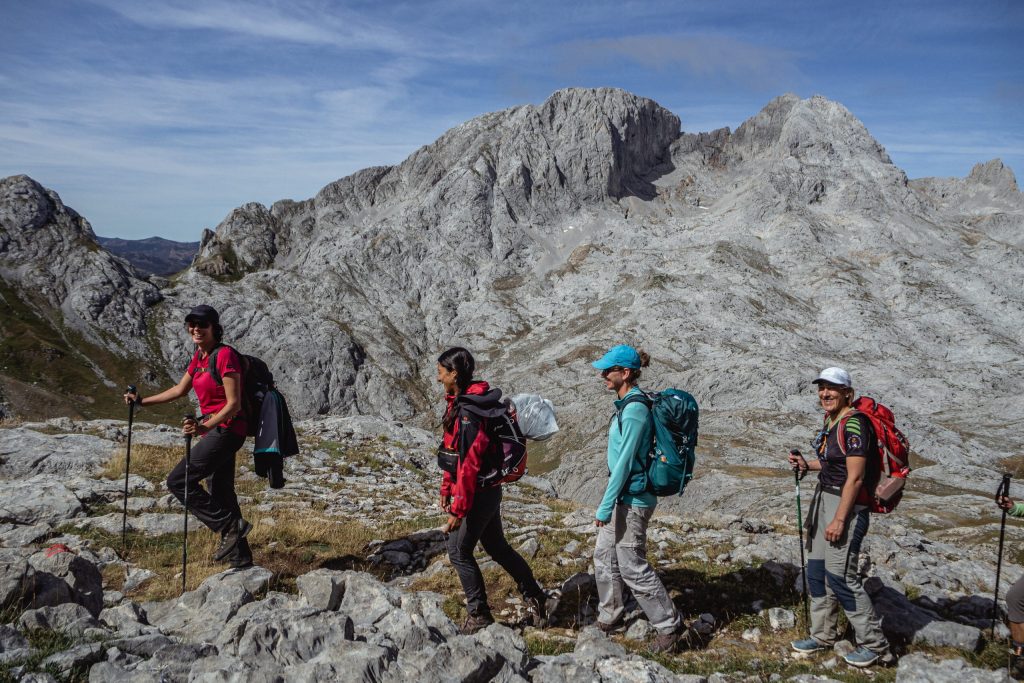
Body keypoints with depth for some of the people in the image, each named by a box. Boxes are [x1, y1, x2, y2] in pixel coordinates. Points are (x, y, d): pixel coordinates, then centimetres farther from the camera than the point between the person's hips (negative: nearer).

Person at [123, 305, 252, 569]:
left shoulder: (225, 356, -16)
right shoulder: (199, 356, 11)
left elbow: (234, 404, -21)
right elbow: (179, 390, 23)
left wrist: (204, 427, -31)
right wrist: (142, 401, 21)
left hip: (226, 429, -9)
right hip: (214, 430, 9)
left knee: (178, 480, -9)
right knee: (220, 493, 13)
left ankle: (231, 527, -5)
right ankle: (241, 560, 21)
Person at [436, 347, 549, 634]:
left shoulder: (469, 411, -24)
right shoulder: (460, 402, 8)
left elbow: (470, 463, -26)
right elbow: (455, 452, 16)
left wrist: (458, 509, -23)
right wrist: (446, 489, 20)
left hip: (479, 493, -10)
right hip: (488, 490, 10)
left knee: (459, 550, 3)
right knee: (497, 547, 19)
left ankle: (479, 615, 16)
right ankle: (535, 598, 30)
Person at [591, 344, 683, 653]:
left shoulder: (634, 410, -22)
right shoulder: (625, 404, 8)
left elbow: (624, 462, -23)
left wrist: (605, 507, -20)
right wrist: (608, 503, 21)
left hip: (633, 497, -10)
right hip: (622, 494, 10)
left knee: (632, 566, 0)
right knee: (604, 555, 18)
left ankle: (669, 625, 15)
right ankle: (610, 617, 33)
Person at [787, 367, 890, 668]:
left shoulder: (854, 424, -18)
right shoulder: (831, 422, 10)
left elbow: (855, 477, -20)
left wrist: (839, 520, -21)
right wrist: (806, 465, 8)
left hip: (848, 504, -10)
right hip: (825, 498, 10)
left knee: (840, 575, -6)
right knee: (816, 569, 14)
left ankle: (875, 645, 9)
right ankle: (823, 635, 27)